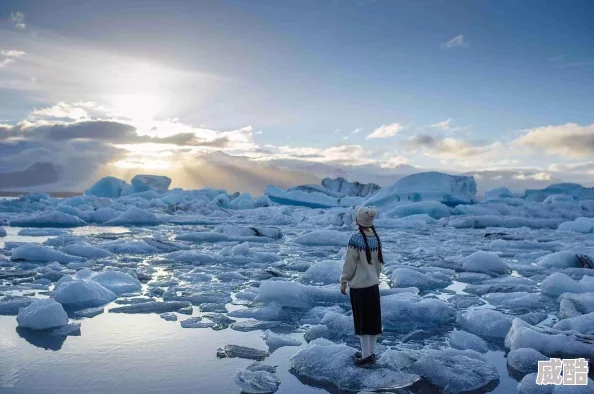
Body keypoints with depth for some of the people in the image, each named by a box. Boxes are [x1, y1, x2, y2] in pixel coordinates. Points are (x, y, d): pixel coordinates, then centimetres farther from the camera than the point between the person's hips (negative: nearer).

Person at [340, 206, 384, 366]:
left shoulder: (356, 239, -19)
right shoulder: (376, 238, 1)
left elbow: (350, 264, -14)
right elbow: (379, 263, 9)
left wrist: (343, 281, -3)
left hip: (359, 285, -6)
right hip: (373, 284, 6)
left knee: (361, 320, 5)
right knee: (373, 318, 13)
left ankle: (366, 355, 11)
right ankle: (371, 352, 25)